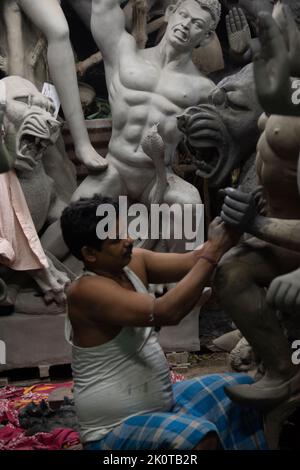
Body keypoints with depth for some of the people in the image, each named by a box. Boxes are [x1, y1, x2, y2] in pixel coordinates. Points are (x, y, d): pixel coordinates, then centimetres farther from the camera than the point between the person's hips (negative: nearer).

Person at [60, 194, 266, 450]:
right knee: (199, 437, -33)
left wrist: (229, 228, -22)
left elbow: (192, 262, -6)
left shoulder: (133, 262, 0)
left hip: (159, 403, 9)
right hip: (116, 430, -9)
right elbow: (166, 312, -35)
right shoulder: (86, 290, -26)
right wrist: (213, 252, -32)